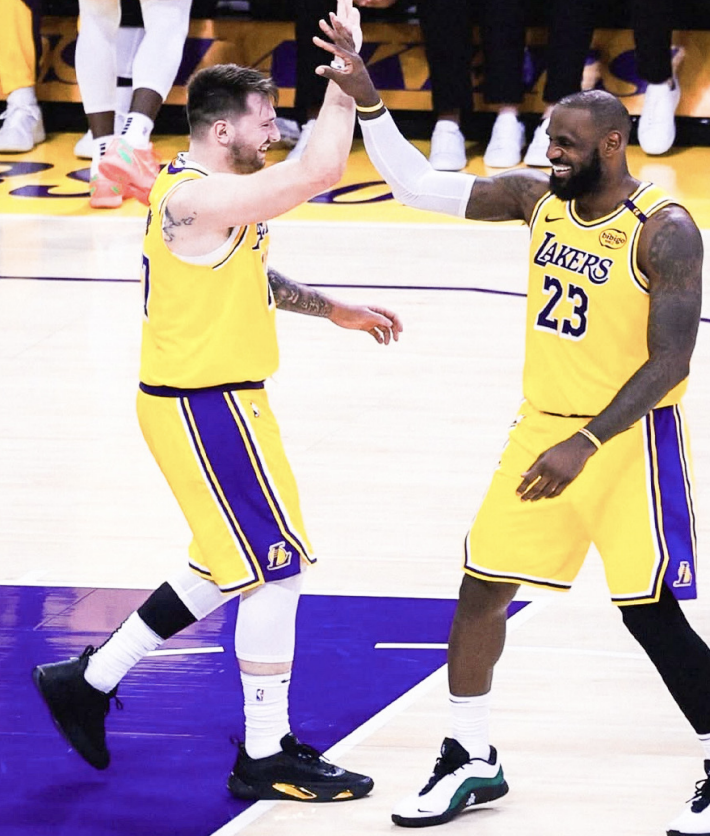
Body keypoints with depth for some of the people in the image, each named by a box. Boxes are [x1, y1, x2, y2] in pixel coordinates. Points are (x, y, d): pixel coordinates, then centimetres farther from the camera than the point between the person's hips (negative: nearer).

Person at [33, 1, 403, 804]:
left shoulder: (208, 194, 11)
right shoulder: (199, 197, -22)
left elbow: (250, 276, 29)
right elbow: (320, 171, -31)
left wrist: (334, 310, 23)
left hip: (218, 400, 11)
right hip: (205, 408, -11)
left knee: (228, 569, 20)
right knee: (277, 569, -5)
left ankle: (89, 680, 28)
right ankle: (266, 759, 4)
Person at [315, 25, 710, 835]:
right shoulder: (537, 196, 1)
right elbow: (418, 184, 3)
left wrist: (585, 446, -27)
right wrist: (365, 101, -10)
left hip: (629, 437, -6)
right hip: (541, 424, 7)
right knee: (480, 586, 6)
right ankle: (471, 762, 20)